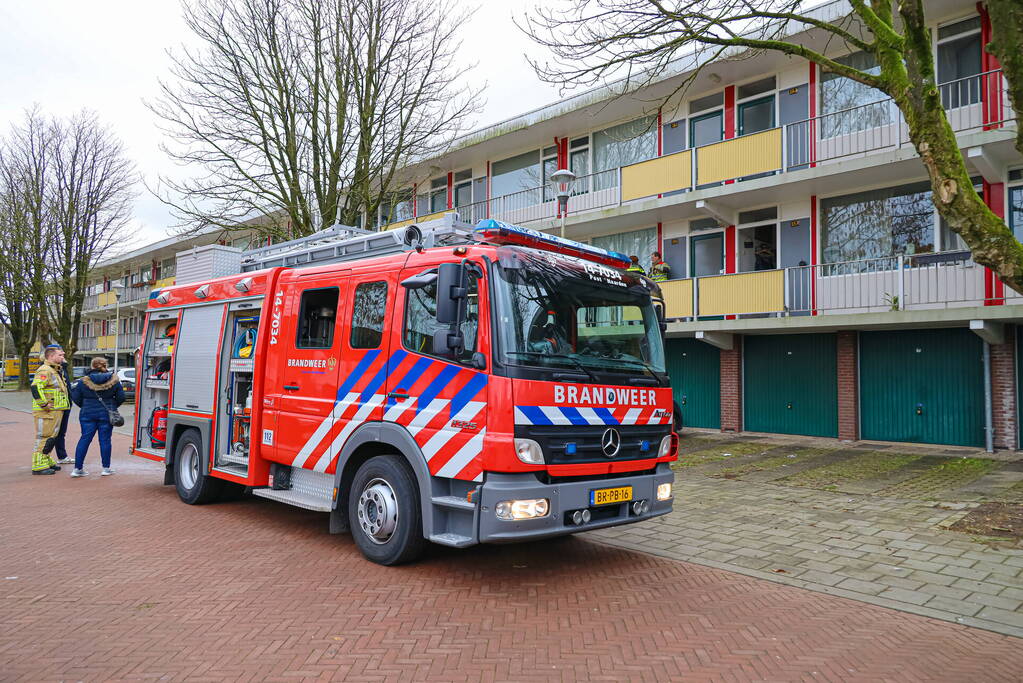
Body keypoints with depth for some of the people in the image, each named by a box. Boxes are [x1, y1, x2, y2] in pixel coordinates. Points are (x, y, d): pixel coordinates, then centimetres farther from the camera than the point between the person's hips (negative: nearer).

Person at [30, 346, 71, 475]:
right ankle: (38, 465, -3)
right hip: (46, 412, -10)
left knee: (52, 437, 17)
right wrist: (44, 404, -25)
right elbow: (36, 387, -26)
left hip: (56, 411, 10)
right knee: (43, 437, -7)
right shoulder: (45, 370, -14)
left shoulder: (56, 371, 19)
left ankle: (47, 461, 28)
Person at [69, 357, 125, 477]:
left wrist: (85, 406, 15)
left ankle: (77, 468, 8)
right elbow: (121, 397, 1)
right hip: (107, 414, 0)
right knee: (105, 440, 4)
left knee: (85, 439, 7)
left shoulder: (83, 381, -3)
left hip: (88, 413, 0)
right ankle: (106, 468, 9)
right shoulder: (114, 380, -2)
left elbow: (76, 398, -1)